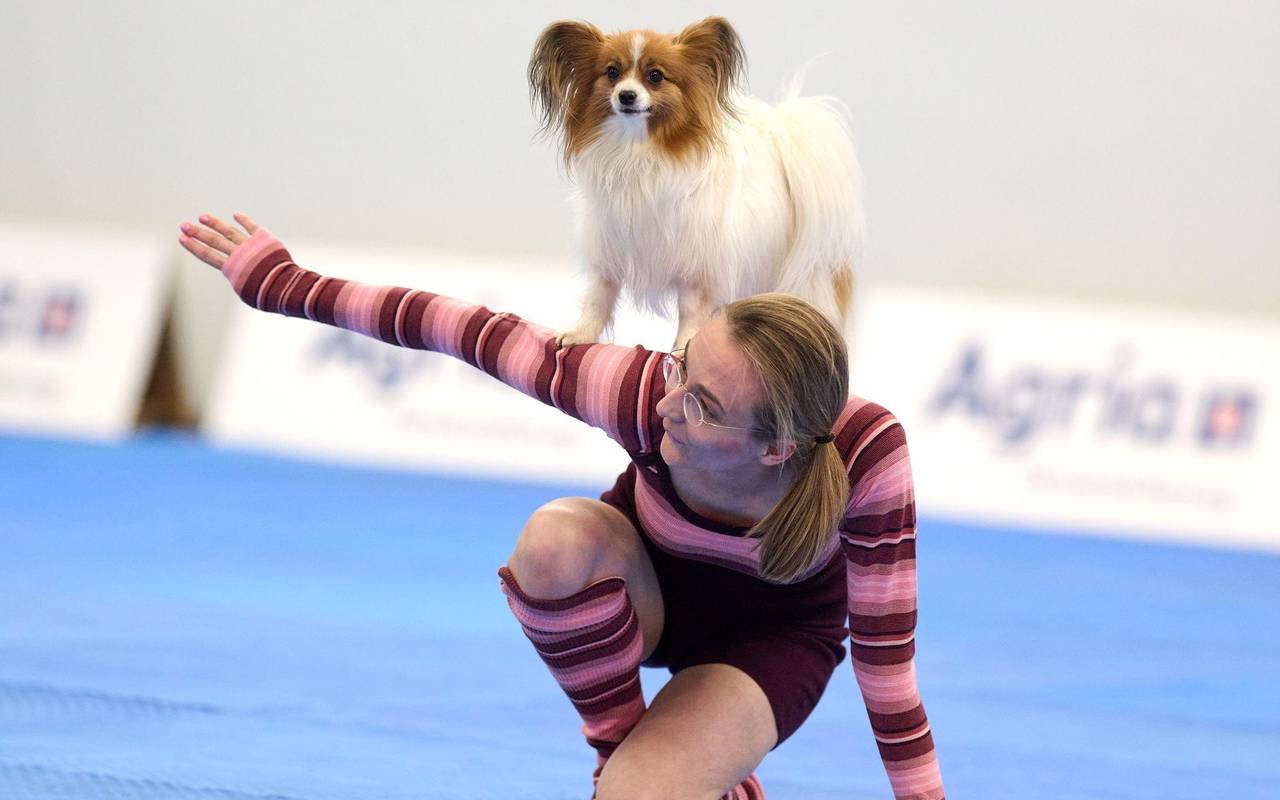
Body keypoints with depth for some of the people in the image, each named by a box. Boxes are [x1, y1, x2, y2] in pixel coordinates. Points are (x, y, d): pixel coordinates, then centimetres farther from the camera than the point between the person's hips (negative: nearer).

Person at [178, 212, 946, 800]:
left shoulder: (867, 452, -39)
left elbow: (886, 652, -27)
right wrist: (283, 284, -16)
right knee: (553, 540, -36)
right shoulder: (642, 394, -36)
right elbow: (470, 331, -24)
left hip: (771, 638, -2)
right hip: (646, 588, 2)